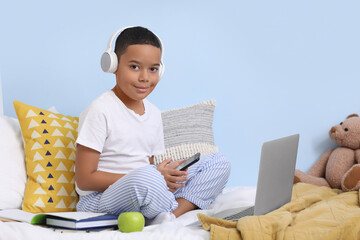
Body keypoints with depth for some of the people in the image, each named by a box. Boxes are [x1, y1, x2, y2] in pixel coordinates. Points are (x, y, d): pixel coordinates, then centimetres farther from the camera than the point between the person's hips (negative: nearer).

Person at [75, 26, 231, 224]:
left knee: (218, 163, 1)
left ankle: (170, 216, -20)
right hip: (99, 200, -8)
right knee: (145, 176, -41)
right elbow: (85, 179, -14)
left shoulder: (154, 114, 12)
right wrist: (154, 177, -18)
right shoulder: (100, 111, -11)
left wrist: (165, 175, -12)